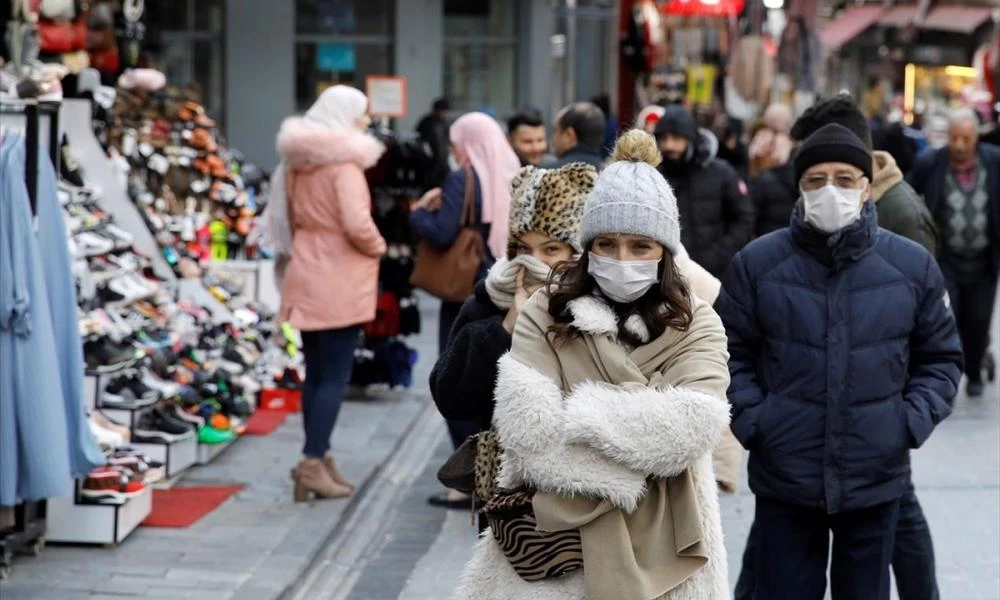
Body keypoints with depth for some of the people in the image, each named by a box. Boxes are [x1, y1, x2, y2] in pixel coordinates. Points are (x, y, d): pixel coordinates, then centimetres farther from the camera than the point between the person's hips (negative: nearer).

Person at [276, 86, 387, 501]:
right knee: (335, 375, -4)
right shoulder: (345, 162, -15)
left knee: (315, 373, 13)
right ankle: (314, 462, -7)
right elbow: (357, 224, -23)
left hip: (307, 278, 8)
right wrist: (378, 247, -6)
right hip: (340, 283, -8)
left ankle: (318, 459, 17)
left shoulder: (298, 162, 10)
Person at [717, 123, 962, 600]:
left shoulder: (912, 265, 0)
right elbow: (730, 352, 4)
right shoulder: (758, 262, -3)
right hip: (784, 478, -1)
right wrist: (749, 418, -8)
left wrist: (913, 421, -4)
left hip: (876, 480, 1)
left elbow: (941, 357, 9)